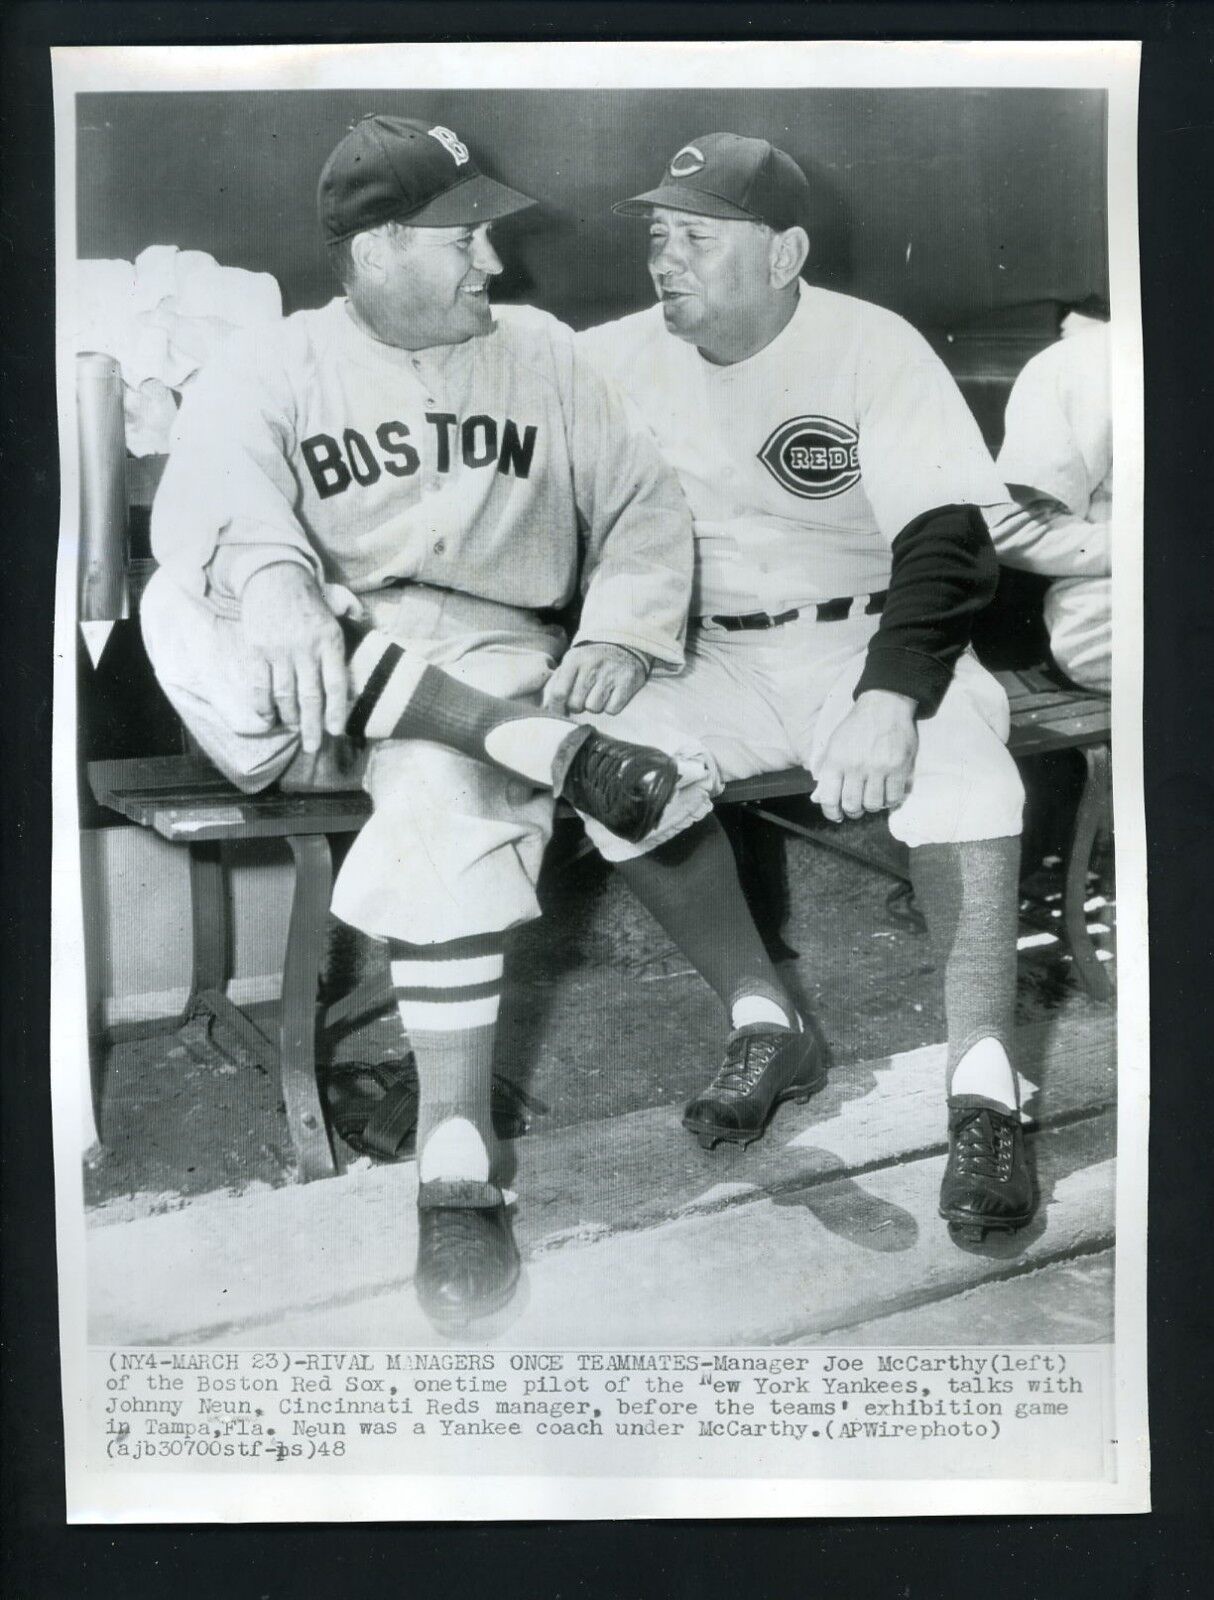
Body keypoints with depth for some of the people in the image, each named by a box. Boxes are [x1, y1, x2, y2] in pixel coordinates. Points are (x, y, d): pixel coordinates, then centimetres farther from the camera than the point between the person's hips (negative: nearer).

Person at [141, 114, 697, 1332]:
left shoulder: (540, 353, 14)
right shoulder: (271, 368, 7)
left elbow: (643, 506, 12)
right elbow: (212, 489, -14)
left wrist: (618, 637, -9)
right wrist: (269, 579, -38)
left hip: (484, 661, 0)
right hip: (304, 692, 1)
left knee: (446, 806, -34)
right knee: (185, 609, -31)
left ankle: (458, 1165, -24)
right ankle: (548, 748, -32)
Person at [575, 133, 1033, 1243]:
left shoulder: (873, 347, -7)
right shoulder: (614, 361, 3)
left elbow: (946, 541, -15)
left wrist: (889, 699, -33)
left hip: (871, 639, -2)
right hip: (713, 657, 3)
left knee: (961, 759, -32)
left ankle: (983, 1090, -25)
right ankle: (766, 1025, -10)